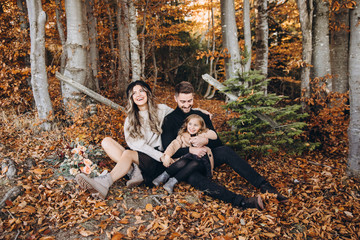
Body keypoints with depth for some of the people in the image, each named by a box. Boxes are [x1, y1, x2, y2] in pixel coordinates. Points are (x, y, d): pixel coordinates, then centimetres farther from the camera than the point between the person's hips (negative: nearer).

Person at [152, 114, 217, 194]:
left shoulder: (204, 134, 13)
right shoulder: (182, 136, 10)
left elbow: (214, 135, -3)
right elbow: (174, 145, -5)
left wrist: (200, 137, -10)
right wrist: (167, 155, -21)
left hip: (201, 162, 0)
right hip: (187, 158, 0)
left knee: (195, 163, -34)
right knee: (183, 162, -34)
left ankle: (174, 181, -35)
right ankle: (164, 176, -25)